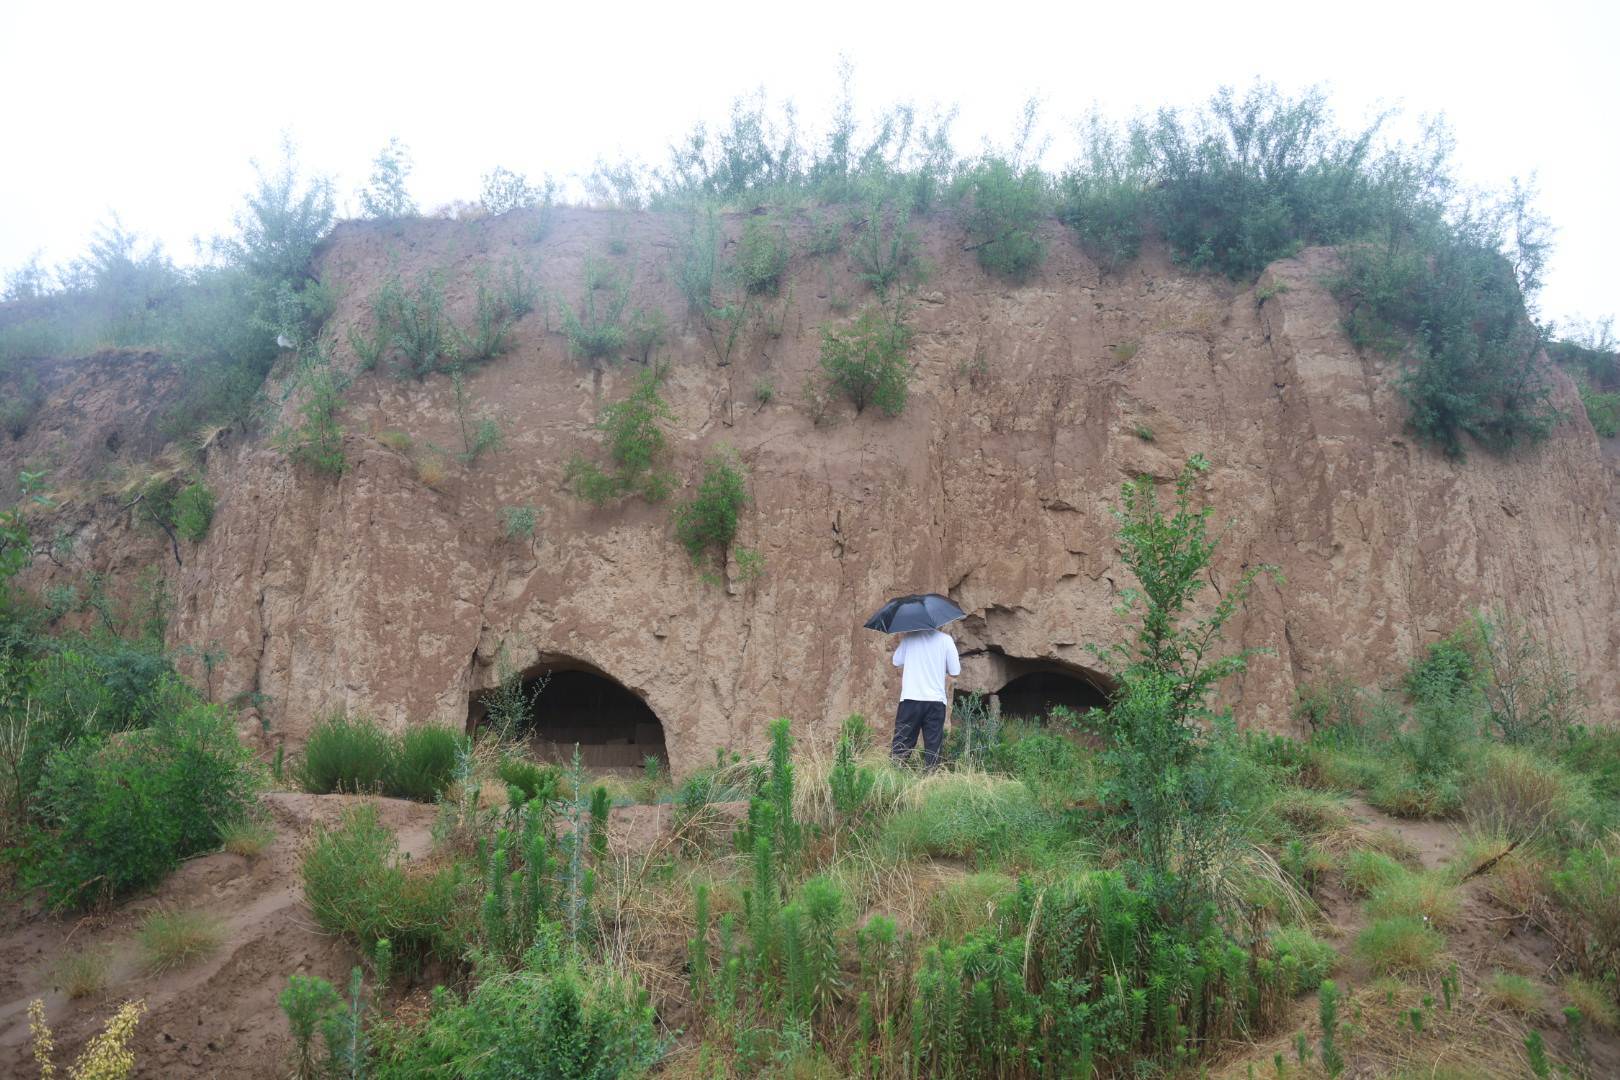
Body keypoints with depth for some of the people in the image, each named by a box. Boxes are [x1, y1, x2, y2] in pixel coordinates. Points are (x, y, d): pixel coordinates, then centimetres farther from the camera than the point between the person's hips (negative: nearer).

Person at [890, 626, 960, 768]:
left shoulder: (908, 637, 0)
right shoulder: (946, 639, -2)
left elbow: (896, 662, 8)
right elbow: (955, 672, -1)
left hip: (910, 698, 1)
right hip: (935, 699, -1)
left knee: (901, 744, 6)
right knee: (933, 746, 6)